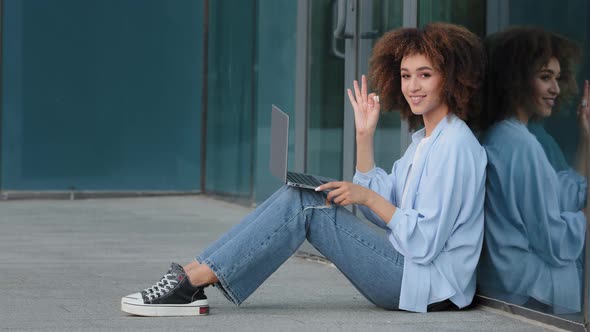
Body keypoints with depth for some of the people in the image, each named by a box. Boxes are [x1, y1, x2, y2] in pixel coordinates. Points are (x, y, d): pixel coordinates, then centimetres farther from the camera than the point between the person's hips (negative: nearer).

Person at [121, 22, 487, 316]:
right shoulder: (424, 140, 17)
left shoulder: (454, 144, -14)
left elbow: (425, 243, -19)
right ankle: (190, 279, -10)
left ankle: (189, 283, -19)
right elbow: (380, 207, 14)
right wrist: (365, 135, 8)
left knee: (304, 206, -16)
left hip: (430, 286, -9)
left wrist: (368, 197, -14)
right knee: (298, 197, -1)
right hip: (409, 271, 9)